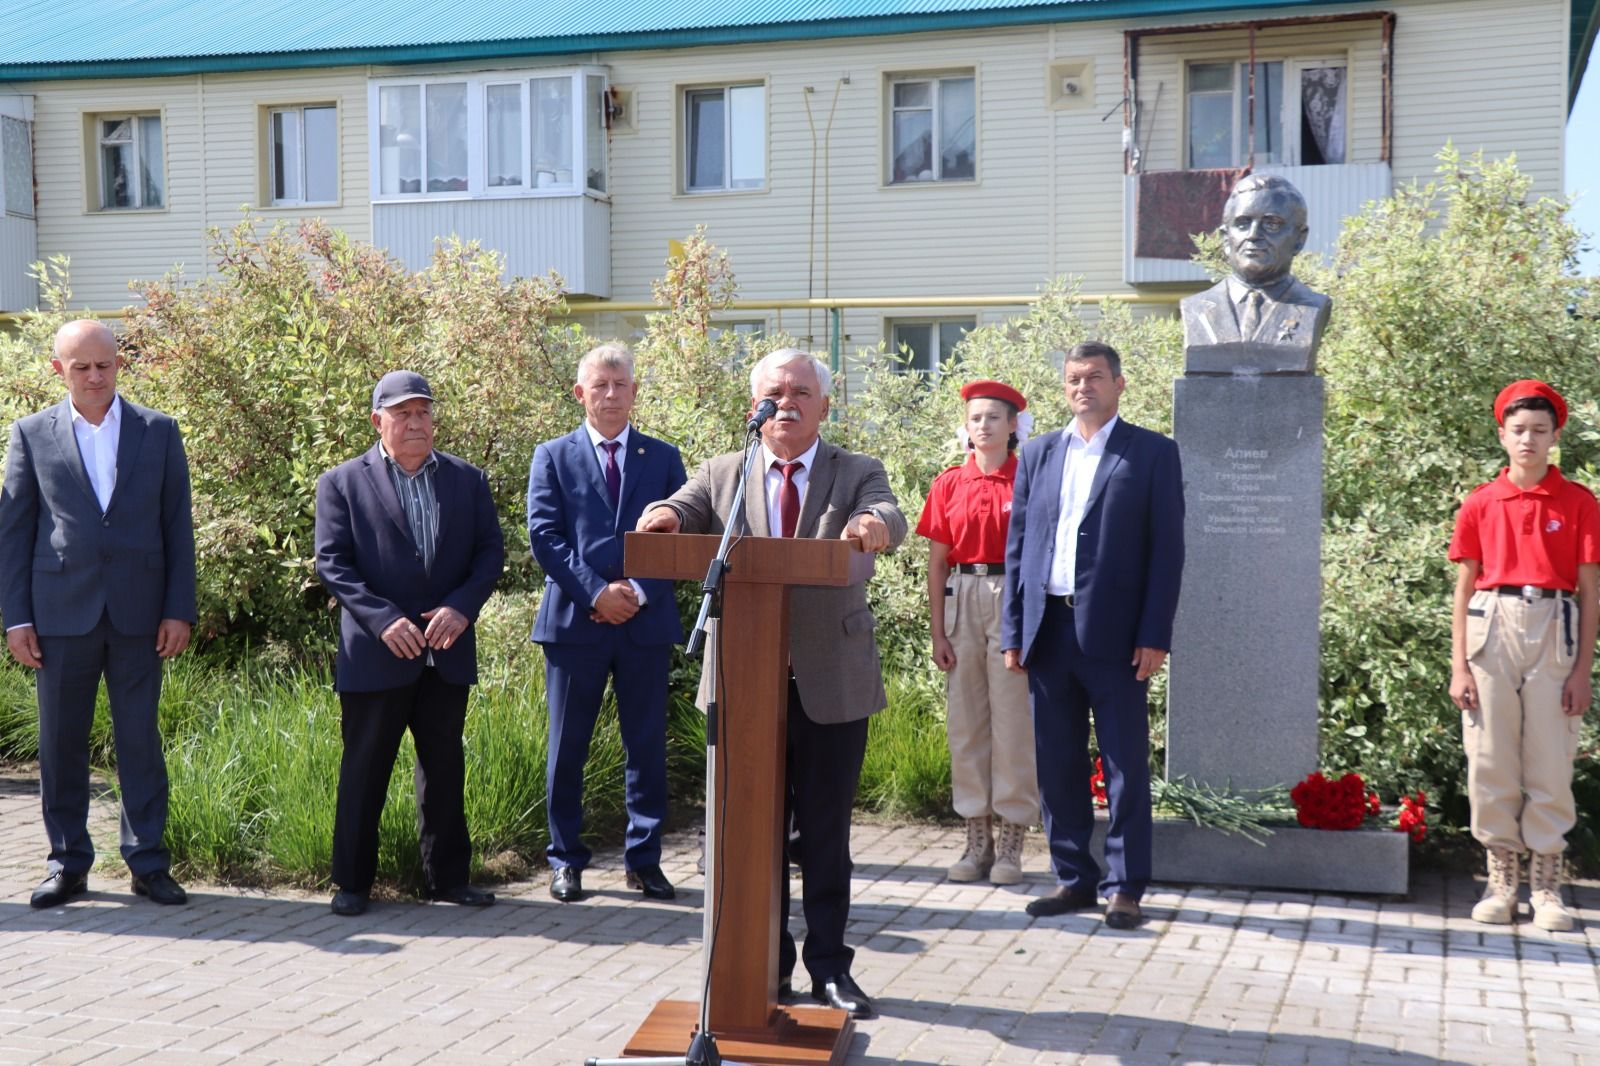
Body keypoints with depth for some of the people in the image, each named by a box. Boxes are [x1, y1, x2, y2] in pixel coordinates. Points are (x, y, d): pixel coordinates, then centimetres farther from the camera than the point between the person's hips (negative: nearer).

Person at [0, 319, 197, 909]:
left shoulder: (159, 431, 5)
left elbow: (177, 525, 4)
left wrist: (180, 610, -2)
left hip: (138, 613, 0)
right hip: (62, 612, 0)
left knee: (141, 740, 4)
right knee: (61, 743, 6)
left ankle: (148, 861, 13)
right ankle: (67, 863, 18)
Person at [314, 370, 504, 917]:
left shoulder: (468, 480, 9)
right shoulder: (342, 482, 0)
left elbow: (490, 551, 5)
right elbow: (331, 562, -6)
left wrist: (461, 606, -13)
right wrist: (383, 620, -18)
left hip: (447, 649, 3)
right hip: (375, 654, -3)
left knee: (444, 767, 12)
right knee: (364, 769, 4)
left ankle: (448, 875, 22)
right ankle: (352, 881, 15)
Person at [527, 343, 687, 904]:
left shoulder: (663, 458, 10)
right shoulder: (553, 456, 6)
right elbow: (544, 536, -3)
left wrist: (639, 591, -11)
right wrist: (597, 592, -13)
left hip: (647, 621, 1)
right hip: (574, 620, -1)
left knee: (647, 746, 6)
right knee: (567, 747, 5)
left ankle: (644, 859, 17)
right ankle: (566, 860, 17)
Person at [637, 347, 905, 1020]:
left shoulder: (857, 474, 4)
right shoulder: (722, 474, 9)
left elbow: (890, 518, -15)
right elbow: (684, 511, -8)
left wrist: (875, 523, -39)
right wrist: (667, 516, -32)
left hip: (832, 683, -1)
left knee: (826, 833, 7)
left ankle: (829, 967, 18)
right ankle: (767, 963, 23)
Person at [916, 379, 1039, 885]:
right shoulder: (948, 485, 7)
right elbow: (937, 563, 8)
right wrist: (937, 633, 3)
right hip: (962, 601, 3)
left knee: (1012, 721, -2)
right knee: (965, 720, 6)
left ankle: (1012, 841, 7)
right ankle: (977, 838, 16)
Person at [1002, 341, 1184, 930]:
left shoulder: (1153, 453, 2)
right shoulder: (1039, 454, 14)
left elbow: (1167, 549, -2)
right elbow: (1017, 546, 13)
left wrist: (1154, 636, -9)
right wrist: (1013, 632, 6)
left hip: (1115, 634, -4)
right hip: (1048, 631, 4)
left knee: (1125, 766, 1)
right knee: (1057, 764, 9)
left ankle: (1124, 886, 11)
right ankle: (1073, 877, 20)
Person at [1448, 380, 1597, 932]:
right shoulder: (1479, 504, 7)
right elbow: (1464, 588, 8)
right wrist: (1459, 666, 2)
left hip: (1553, 632, -1)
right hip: (1491, 629, 1)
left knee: (1551, 767, 0)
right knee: (1490, 764, 3)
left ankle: (1546, 888, 9)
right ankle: (1501, 882, 13)